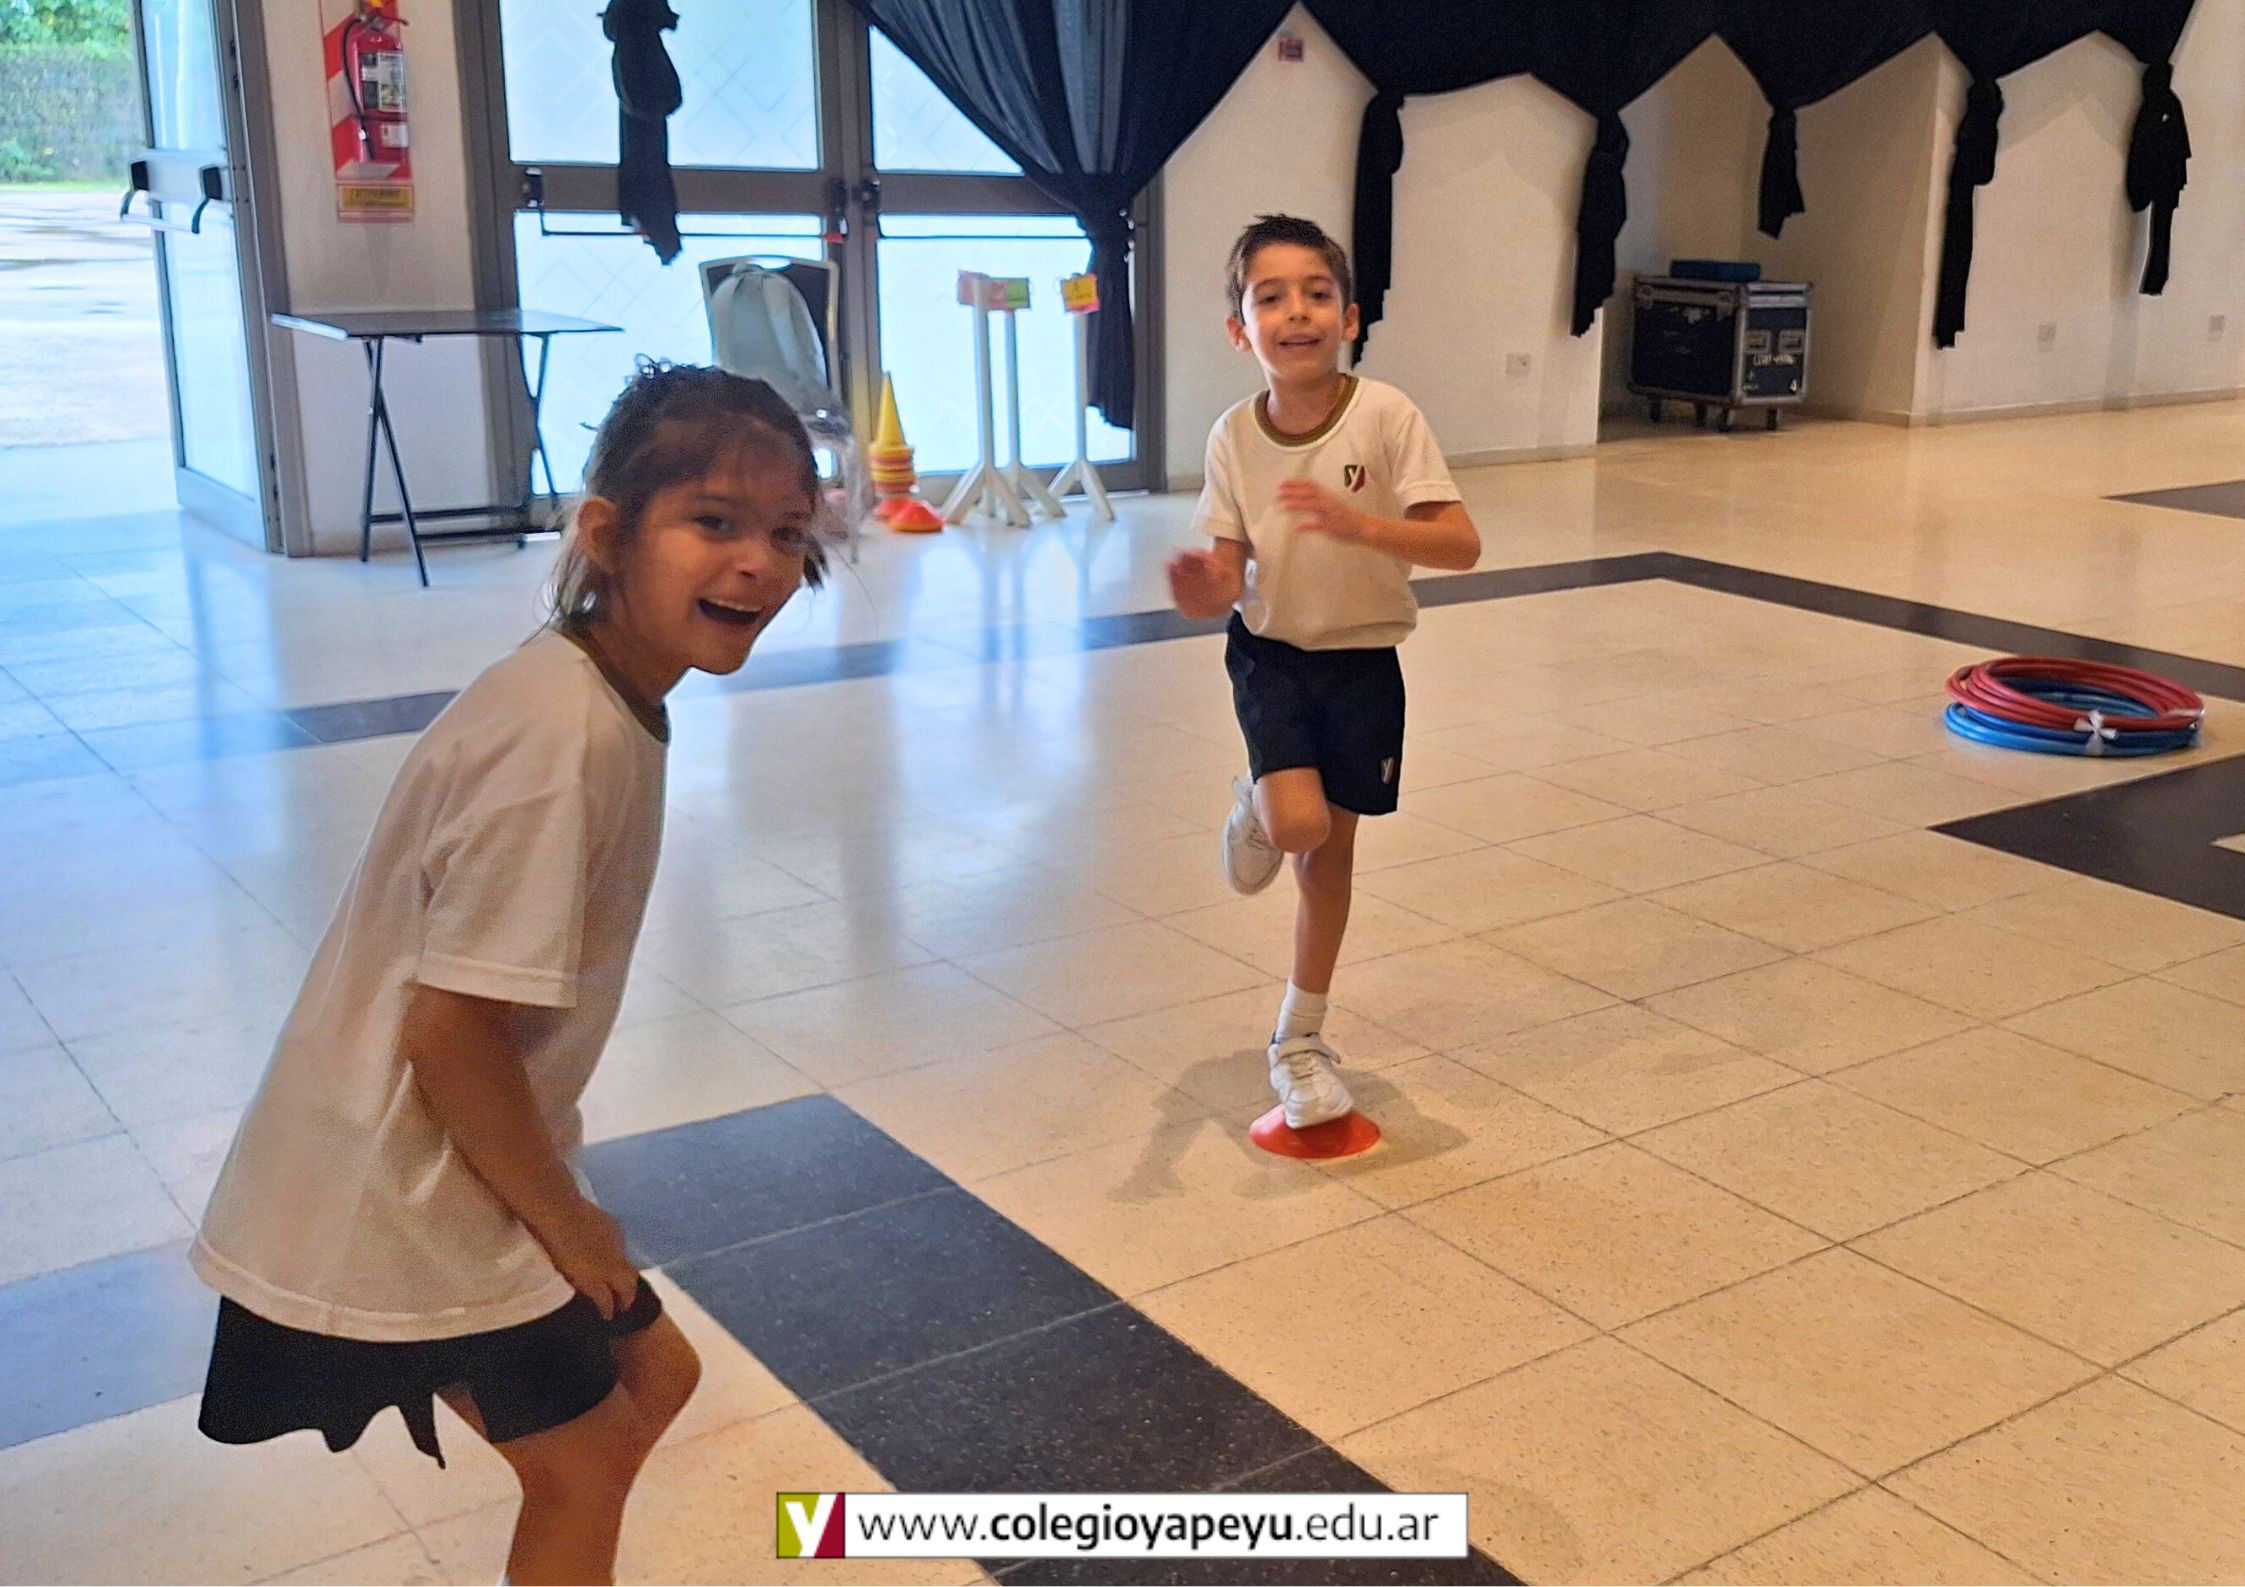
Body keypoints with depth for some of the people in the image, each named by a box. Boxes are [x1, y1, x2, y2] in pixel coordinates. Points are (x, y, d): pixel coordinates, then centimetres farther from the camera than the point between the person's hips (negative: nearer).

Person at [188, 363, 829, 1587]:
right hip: (398, 1201, -9)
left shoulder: (604, 700, 0)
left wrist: (557, 1197, 10)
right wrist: (565, 1219, -11)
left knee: (652, 1375, 21)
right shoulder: (564, 739, -28)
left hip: (465, 1163, 9)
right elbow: (451, 1031, -26)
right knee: (587, 1459, 9)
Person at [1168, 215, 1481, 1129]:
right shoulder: (1235, 436, -10)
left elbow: (1461, 546, -22)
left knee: (1332, 847, 10)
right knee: (1296, 823, -23)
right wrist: (1207, 590, -30)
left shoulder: (1386, 417, -18)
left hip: (1362, 659, 0)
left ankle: (1300, 1039, 28)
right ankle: (1254, 812, 17)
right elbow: (1230, 571, -6)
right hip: (1271, 652, 0)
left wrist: (1354, 523, -36)